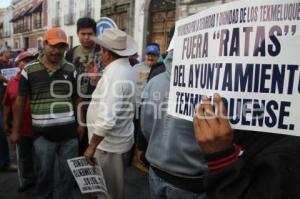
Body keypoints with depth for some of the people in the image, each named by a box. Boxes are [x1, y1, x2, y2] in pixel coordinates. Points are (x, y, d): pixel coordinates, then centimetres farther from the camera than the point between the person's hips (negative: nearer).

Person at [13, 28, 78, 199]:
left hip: (68, 132, 2)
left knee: (69, 174, 14)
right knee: (44, 174, 16)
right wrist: (16, 130, 5)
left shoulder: (71, 69, 2)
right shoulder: (29, 70, -4)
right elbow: (21, 101, 3)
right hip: (43, 133, -1)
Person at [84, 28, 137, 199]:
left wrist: (92, 146, -21)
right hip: (119, 139, 9)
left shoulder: (113, 75, -25)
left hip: (109, 143, -9)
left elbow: (107, 119, -30)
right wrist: (98, 80, 9)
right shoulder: (127, 69, 6)